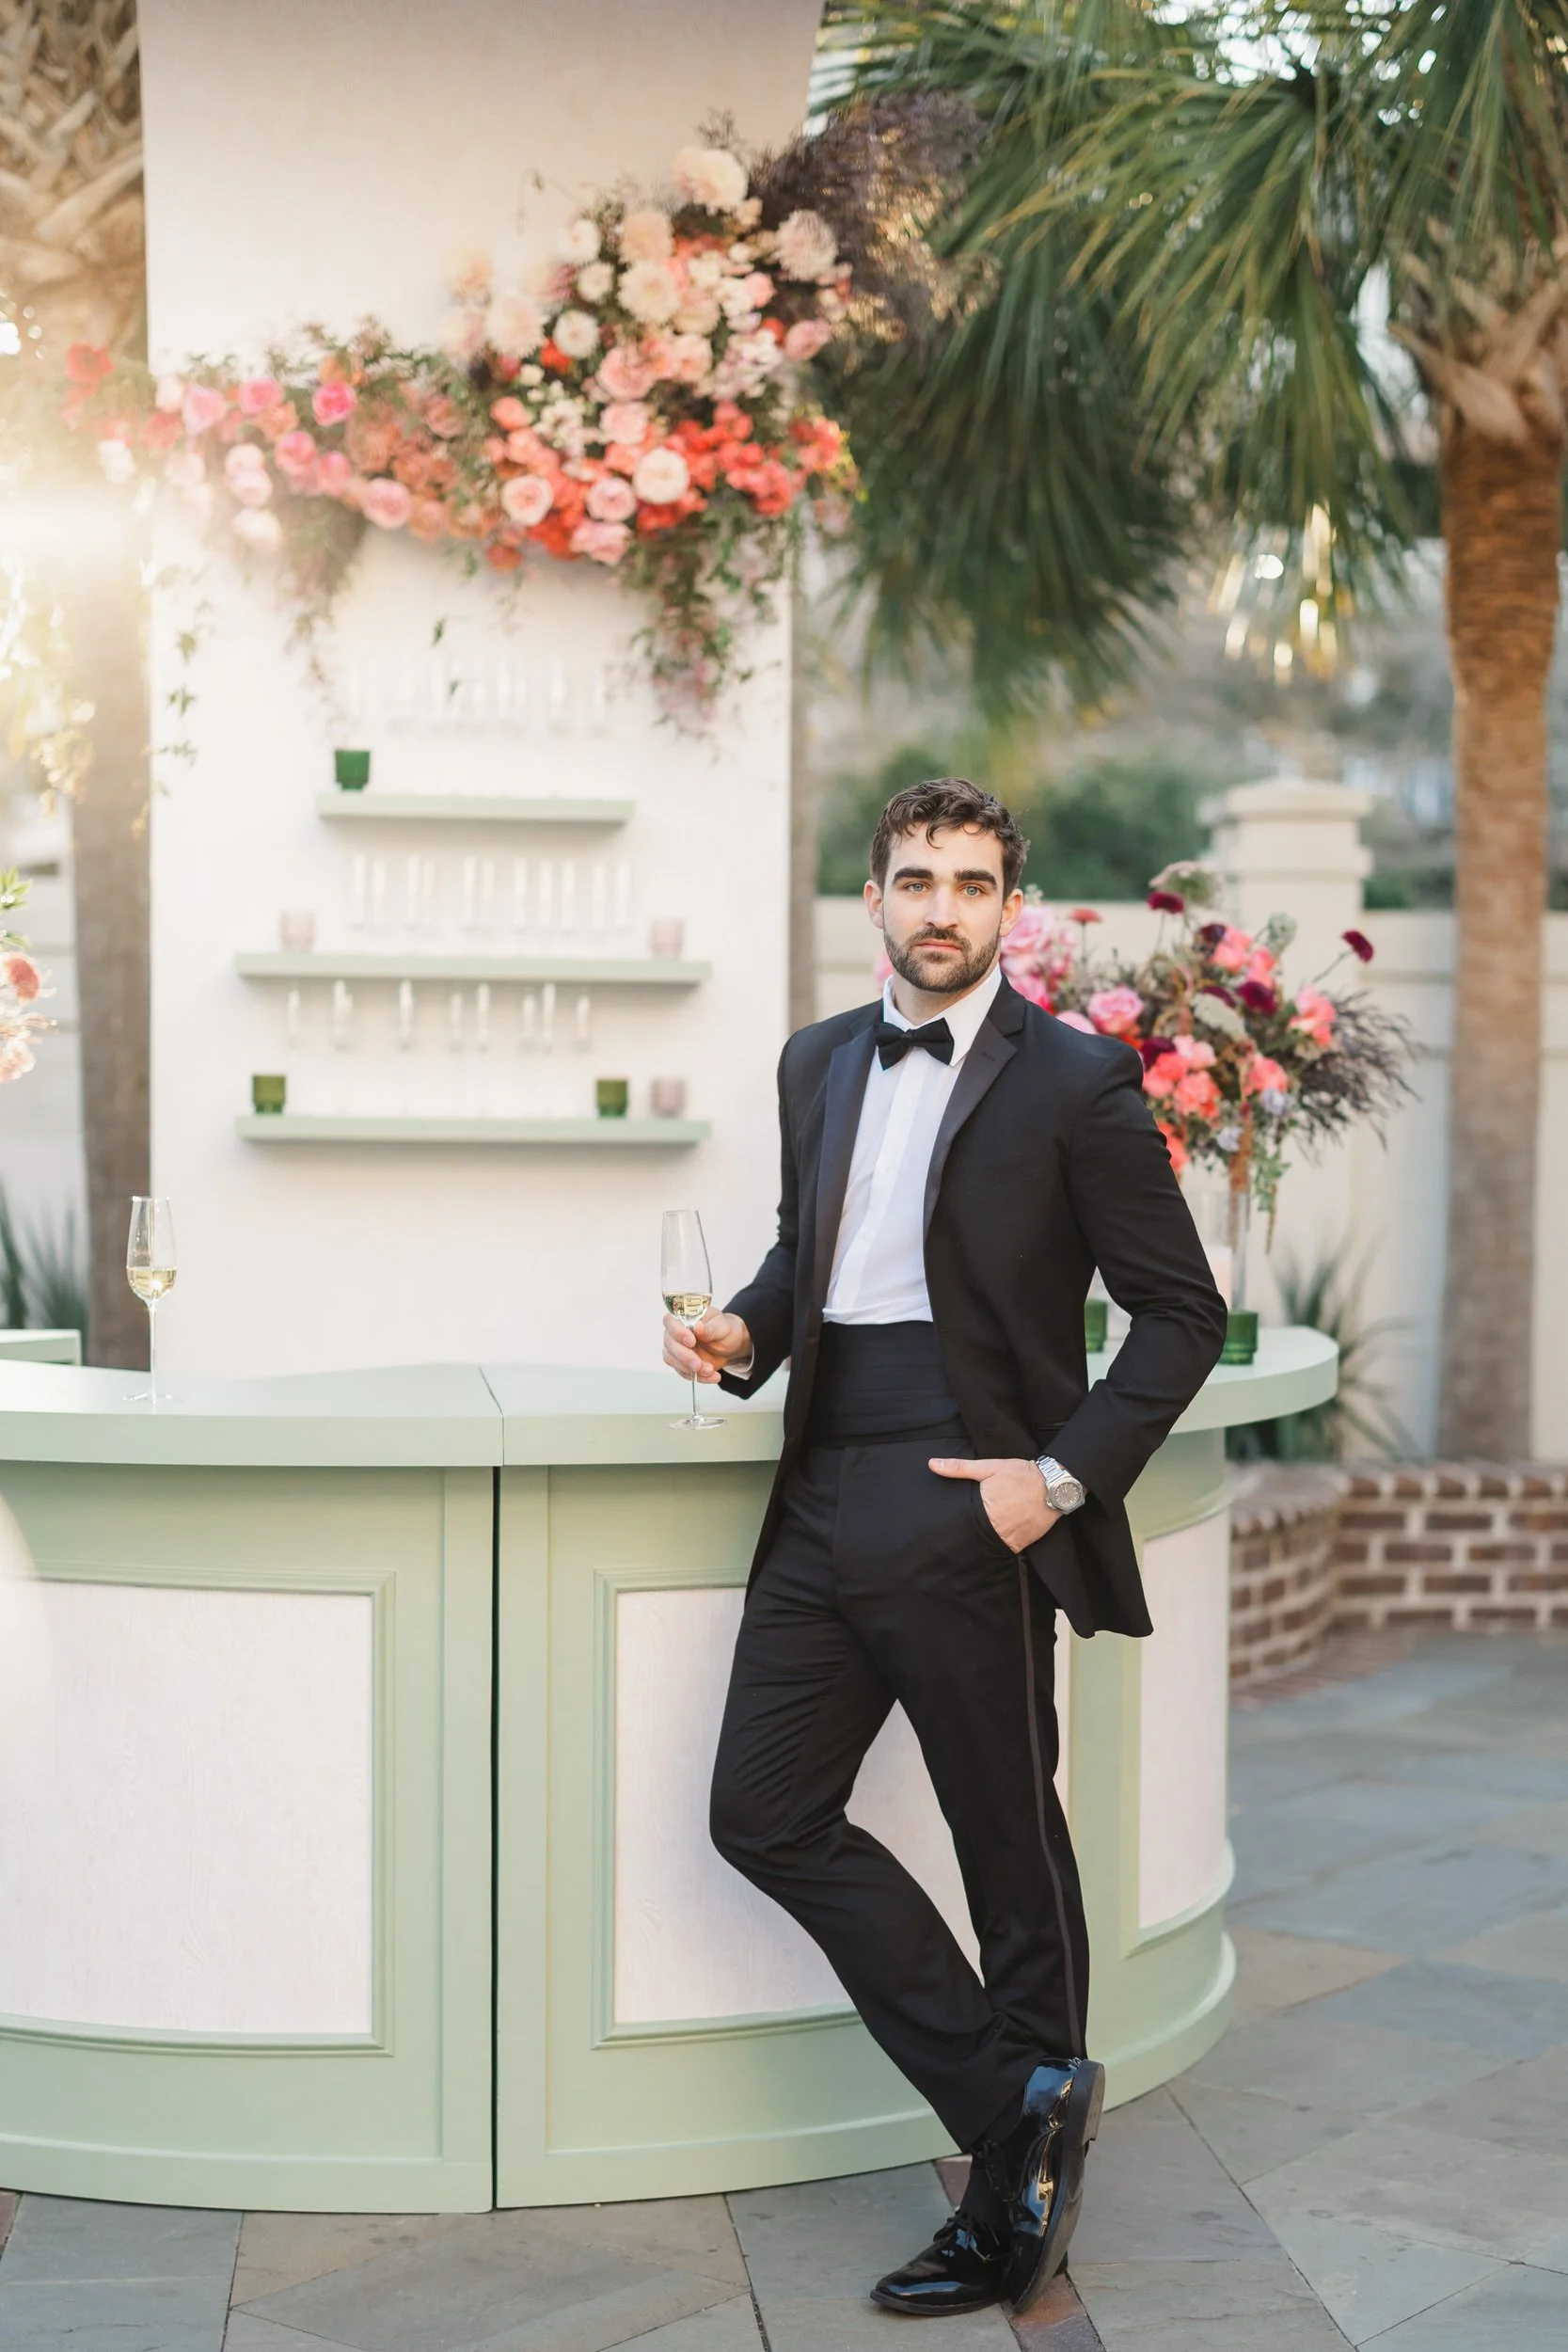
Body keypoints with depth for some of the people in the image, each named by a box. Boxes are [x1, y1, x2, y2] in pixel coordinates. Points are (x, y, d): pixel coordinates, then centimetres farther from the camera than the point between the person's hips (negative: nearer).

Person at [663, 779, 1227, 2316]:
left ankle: (1011, 2217, 18)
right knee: (765, 1811, 3)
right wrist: (747, 1331, 4)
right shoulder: (820, 1064, 12)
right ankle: (1017, 2106, 13)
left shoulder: (1074, 1083, -6)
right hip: (828, 1500, 7)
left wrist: (1066, 1473, -14)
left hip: (966, 1515, -6)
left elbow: (1180, 1312, -4)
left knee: (1010, 1853, 4)